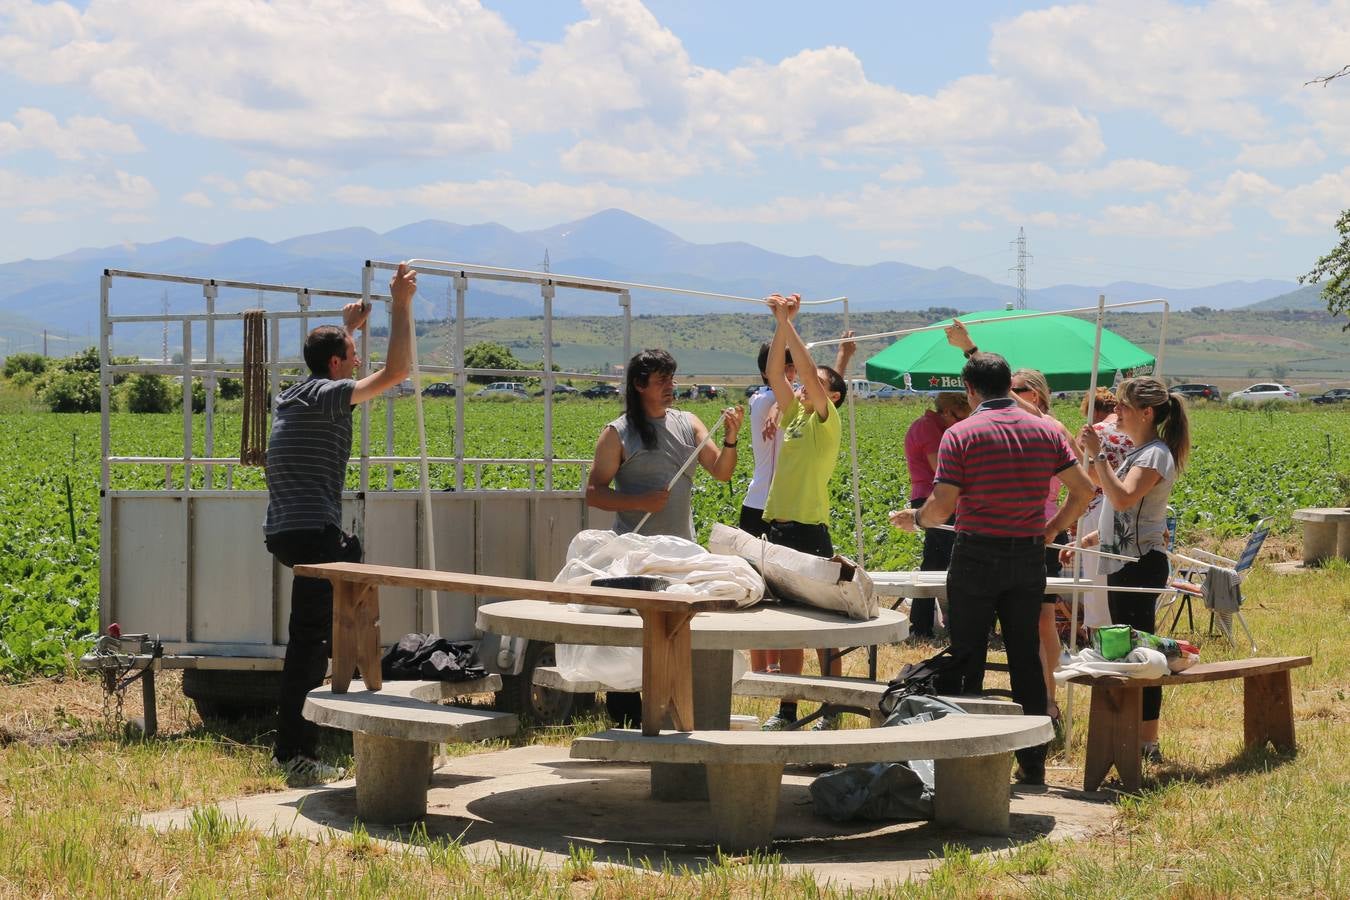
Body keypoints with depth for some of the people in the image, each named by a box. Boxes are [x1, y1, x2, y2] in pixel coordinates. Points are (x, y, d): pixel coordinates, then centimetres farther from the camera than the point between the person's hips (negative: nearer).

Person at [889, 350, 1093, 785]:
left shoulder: (961, 434, -9)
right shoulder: (1045, 431, 3)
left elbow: (941, 507, -14)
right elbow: (1083, 491, 2)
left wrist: (914, 518, 6)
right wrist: (1050, 530, 14)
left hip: (976, 556, -3)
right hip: (1029, 556, 4)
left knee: (965, 660, 5)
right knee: (1026, 659, 10)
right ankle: (1033, 761, 12)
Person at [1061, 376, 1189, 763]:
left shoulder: (1156, 454, -13)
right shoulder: (1136, 453, 17)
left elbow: (1123, 498, -30)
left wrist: (1098, 454, -25)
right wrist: (1086, 542, 17)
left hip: (1141, 565, -10)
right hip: (1122, 563, 10)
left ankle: (1147, 742, -6)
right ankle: (1137, 737, 17)